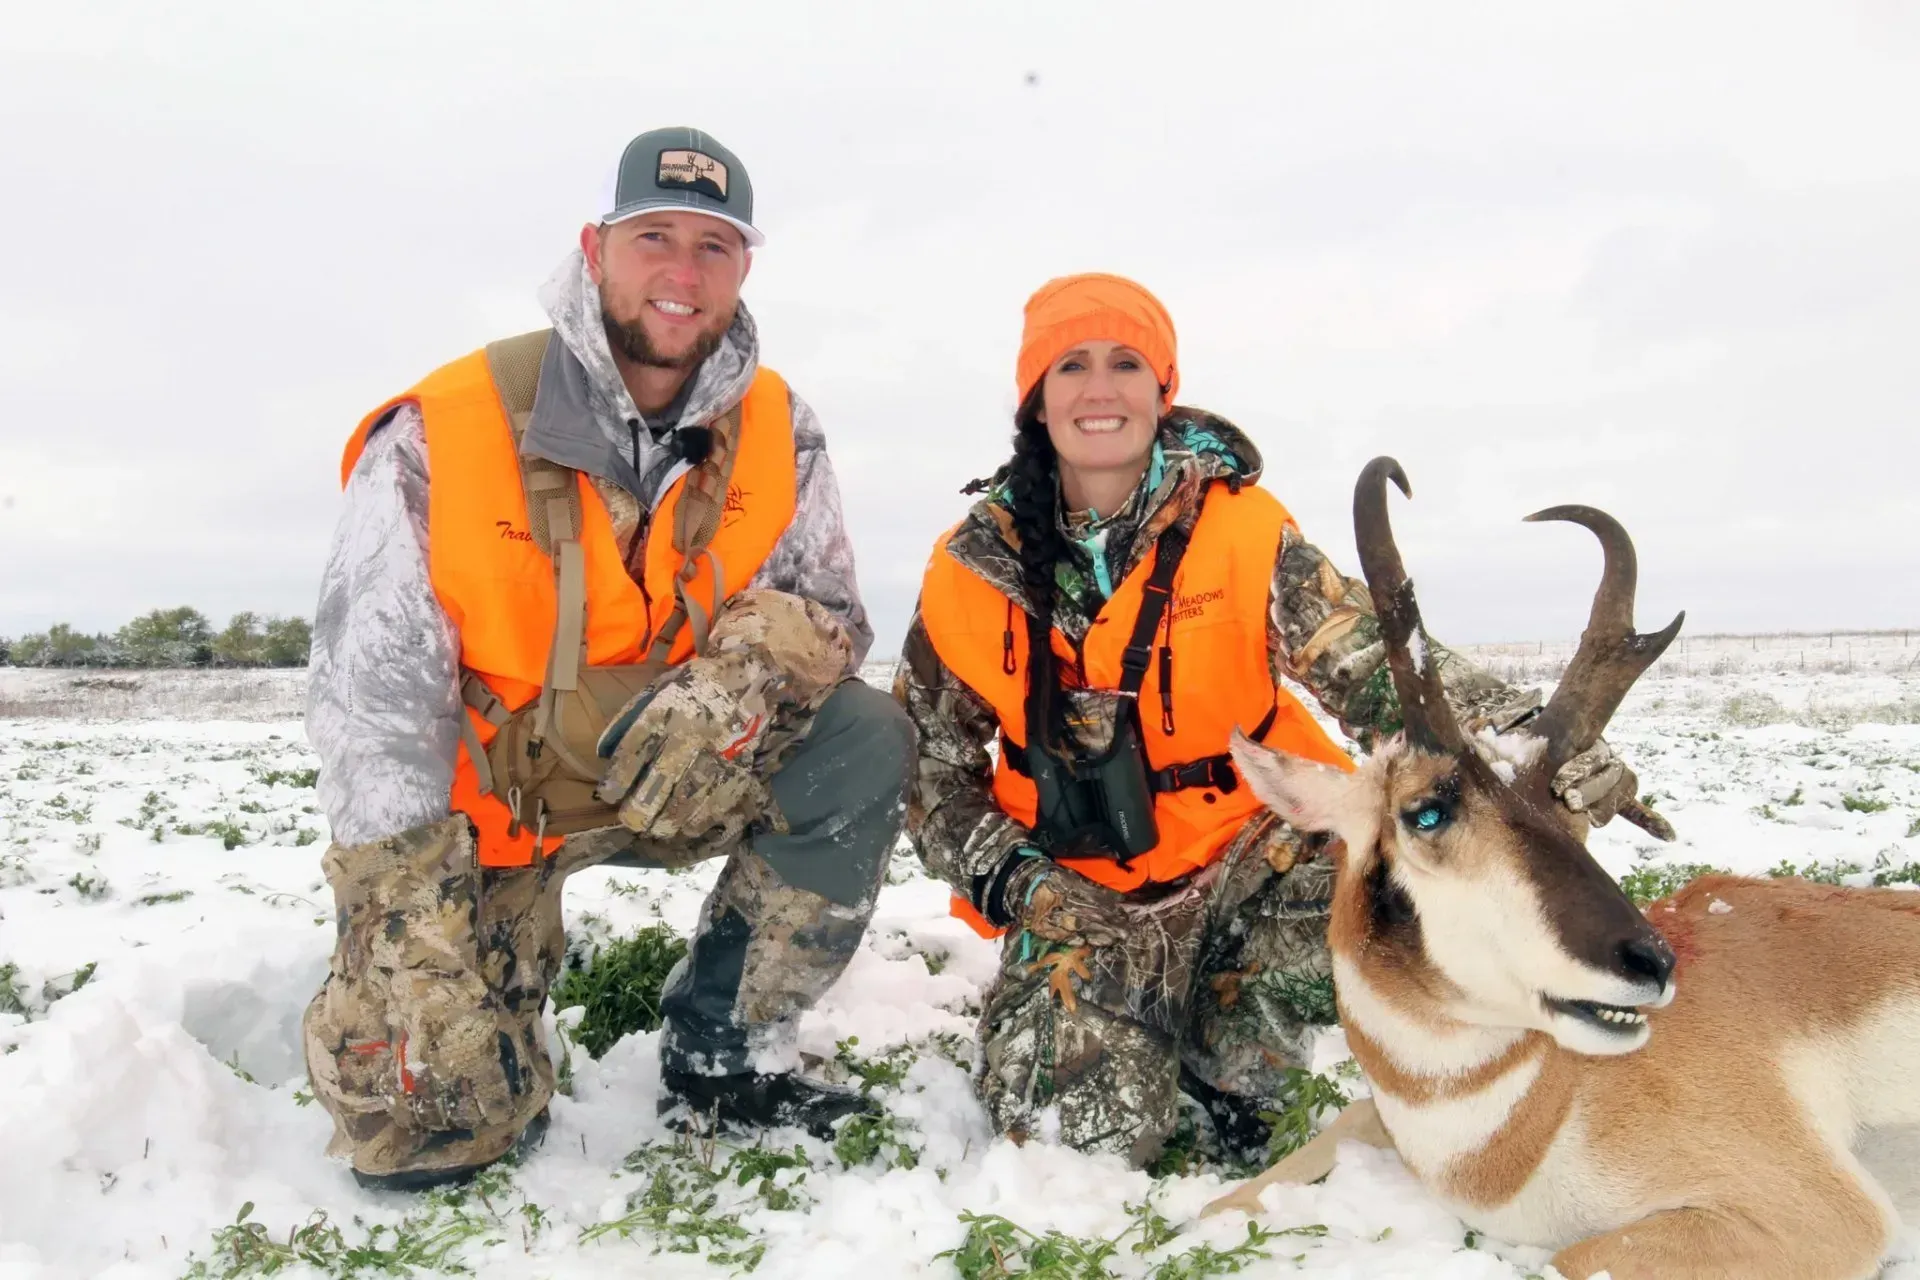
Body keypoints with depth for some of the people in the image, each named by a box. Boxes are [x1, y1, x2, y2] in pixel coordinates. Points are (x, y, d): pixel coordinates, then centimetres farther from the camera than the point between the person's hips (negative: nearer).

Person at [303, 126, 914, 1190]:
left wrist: (745, 674, -32)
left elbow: (826, 611, -6)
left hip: (664, 779, 3)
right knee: (430, 1139, -9)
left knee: (866, 741, -22)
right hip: (473, 797, -2)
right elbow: (371, 706, -18)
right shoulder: (443, 434, -20)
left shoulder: (775, 431, -8)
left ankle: (718, 1054, -5)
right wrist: (420, 960, -21)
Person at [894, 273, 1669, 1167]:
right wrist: (1011, 878, -13)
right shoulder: (974, 571, -6)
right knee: (1084, 1125, -22)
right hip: (1081, 897, 0)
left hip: (1246, 862, 1)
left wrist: (1522, 738, -41)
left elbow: (1370, 659, -23)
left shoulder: (1236, 526, -10)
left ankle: (1219, 1063, -1)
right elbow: (930, 764, 3)